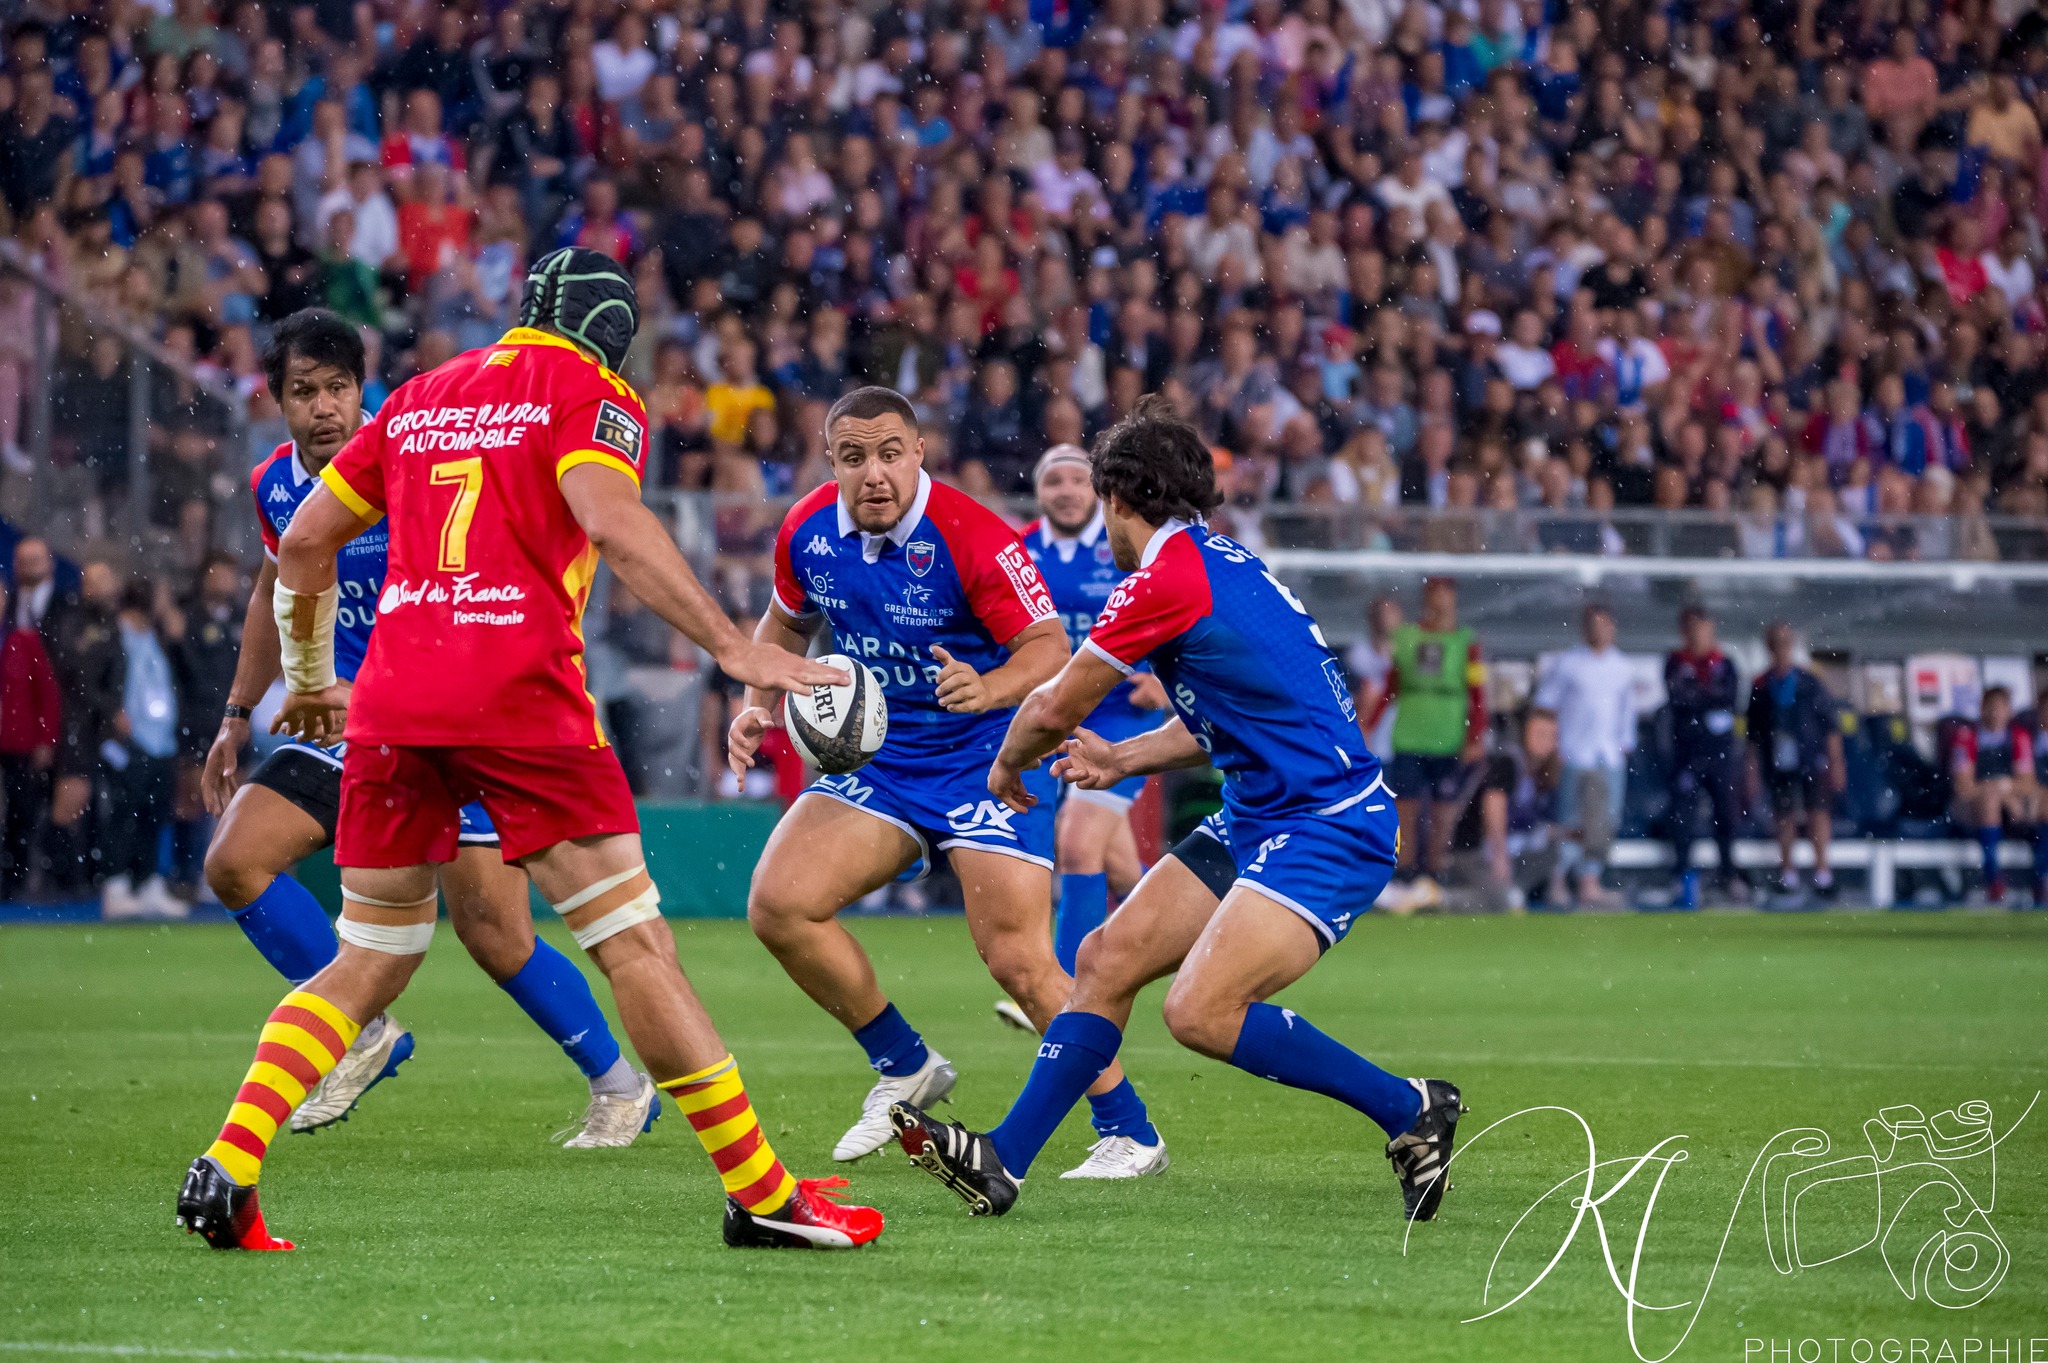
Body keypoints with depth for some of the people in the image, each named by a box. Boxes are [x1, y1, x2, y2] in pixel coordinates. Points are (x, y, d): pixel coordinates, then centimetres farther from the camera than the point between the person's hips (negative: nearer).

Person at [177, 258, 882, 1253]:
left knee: (370, 963, 15)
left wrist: (310, 680, 36)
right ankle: (759, 1194, -3)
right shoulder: (590, 392, 4)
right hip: (521, 700, -5)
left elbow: (303, 542, 23)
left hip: (392, 704, 5)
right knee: (635, 945, -3)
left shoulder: (422, 397, 22)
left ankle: (225, 1169, 1)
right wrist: (733, 648, -18)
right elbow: (612, 524, -15)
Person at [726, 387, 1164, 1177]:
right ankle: (905, 1069, 7)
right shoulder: (809, 531, -5)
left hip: (984, 757, -6)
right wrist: (759, 704, 0)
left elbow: (1050, 646, -20)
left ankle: (1129, 1133, 1)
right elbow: (788, 621, 15)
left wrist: (986, 689, -40)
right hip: (877, 757, 6)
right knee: (778, 904, -13)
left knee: (1018, 960, -15)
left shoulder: (972, 538, -22)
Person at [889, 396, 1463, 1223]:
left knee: (1201, 1012, -22)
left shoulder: (1168, 578, -15)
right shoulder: (1217, 562, 14)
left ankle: (1409, 1109, -7)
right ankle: (1002, 1162, 7)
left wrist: (1009, 767, 14)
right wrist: (1123, 760, 22)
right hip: (1257, 822, 10)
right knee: (1108, 958, 5)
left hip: (1327, 829, -10)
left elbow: (1052, 710, -5)